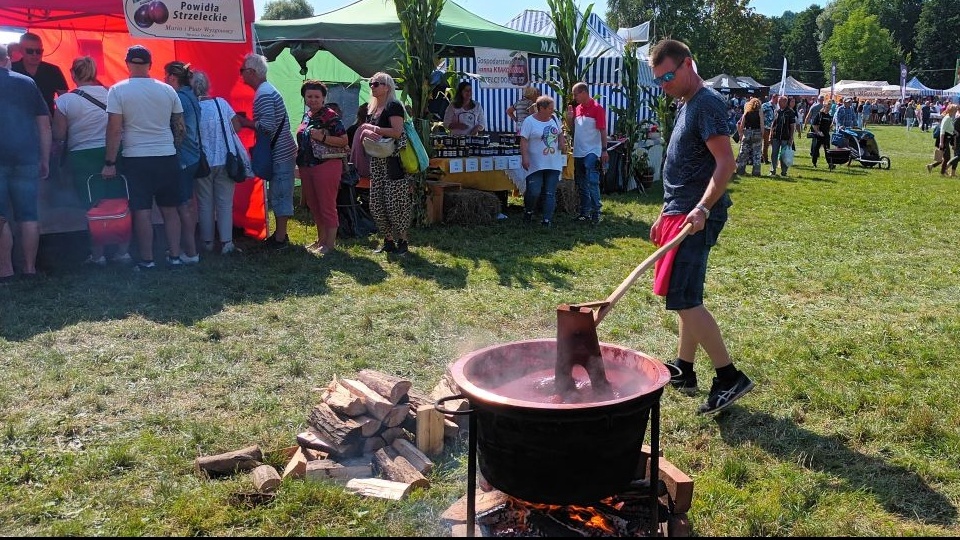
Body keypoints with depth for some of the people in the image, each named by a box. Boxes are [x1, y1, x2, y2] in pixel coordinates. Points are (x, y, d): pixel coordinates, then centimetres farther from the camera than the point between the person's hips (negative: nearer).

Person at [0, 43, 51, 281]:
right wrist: (45, 160, 11)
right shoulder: (27, 83, 10)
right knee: (28, 216, 7)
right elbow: (44, 124, 8)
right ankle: (30, 268, 10)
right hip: (27, 159, 2)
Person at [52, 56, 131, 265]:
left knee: (94, 209, 5)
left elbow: (58, 135, -3)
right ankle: (123, 251, 13)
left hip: (83, 158, -2)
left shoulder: (65, 101, -7)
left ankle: (98, 255, 11)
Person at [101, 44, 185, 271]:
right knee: (170, 209, 9)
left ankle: (147, 260, 5)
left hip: (136, 159, -3)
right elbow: (181, 129, 8)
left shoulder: (117, 90, -5)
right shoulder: (168, 90, 4)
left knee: (142, 211, 2)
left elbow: (114, 129, -9)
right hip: (168, 158, 3)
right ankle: (174, 256, 12)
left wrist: (110, 163, -4)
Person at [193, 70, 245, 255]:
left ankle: (207, 242, 16)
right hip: (225, 160, 1)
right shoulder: (221, 103, -2)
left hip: (203, 162, -1)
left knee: (205, 203, 10)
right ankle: (227, 243, 2)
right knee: (225, 202, 5)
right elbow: (237, 127, 2)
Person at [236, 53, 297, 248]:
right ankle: (279, 233, 23)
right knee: (278, 195, 15)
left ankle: (280, 238, 2)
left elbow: (267, 126, -24)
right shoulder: (267, 90, 16)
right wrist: (247, 122, 12)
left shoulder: (263, 94, -17)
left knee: (279, 195, -4)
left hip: (281, 154, -10)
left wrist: (245, 122, -11)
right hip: (280, 152, 10)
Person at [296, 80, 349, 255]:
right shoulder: (307, 116, 13)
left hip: (326, 165, -8)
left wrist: (323, 137, -22)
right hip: (307, 167, 8)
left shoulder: (330, 116, -10)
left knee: (327, 206, -3)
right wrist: (299, 162, 15)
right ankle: (321, 239, 27)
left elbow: (344, 141, -13)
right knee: (313, 205, 15)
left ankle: (330, 243, 6)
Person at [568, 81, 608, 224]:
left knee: (592, 182, -12)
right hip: (578, 152, 7)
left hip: (592, 152, -7)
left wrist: (604, 150, -16)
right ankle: (585, 212, 19)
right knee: (582, 185, 11)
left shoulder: (597, 108, -8)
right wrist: (570, 118, -1)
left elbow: (603, 130, -11)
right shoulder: (577, 109, 12)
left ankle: (596, 212, -6)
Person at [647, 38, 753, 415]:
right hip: (680, 214, 10)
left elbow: (726, 164, -21)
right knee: (686, 299, 13)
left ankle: (730, 377, -6)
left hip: (696, 218, -10)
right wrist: (665, 215, 22)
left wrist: (702, 209, -31)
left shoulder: (707, 104, -12)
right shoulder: (686, 106, 19)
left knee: (684, 300, -13)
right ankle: (683, 372, 22)